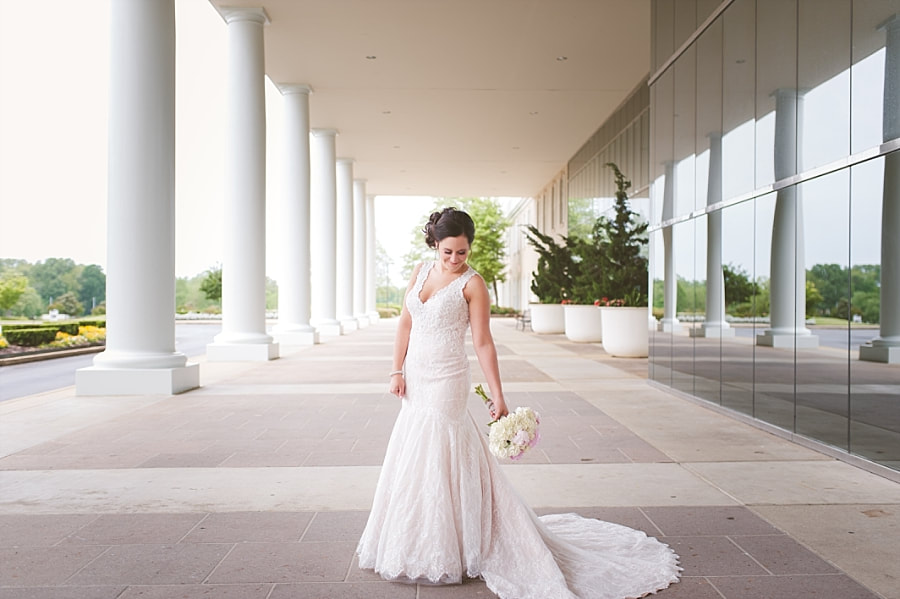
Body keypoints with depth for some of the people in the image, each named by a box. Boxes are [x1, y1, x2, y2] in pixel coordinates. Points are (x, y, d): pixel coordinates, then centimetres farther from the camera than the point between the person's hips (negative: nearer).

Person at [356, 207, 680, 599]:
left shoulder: (472, 284, -10)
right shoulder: (421, 272, 7)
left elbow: (483, 343, -12)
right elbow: (405, 323, 10)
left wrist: (498, 397, -15)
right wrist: (397, 370, 4)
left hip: (445, 383, -7)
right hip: (416, 380, 7)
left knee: (438, 460, -2)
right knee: (413, 459, 15)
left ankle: (441, 553, 15)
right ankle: (416, 545, 33)